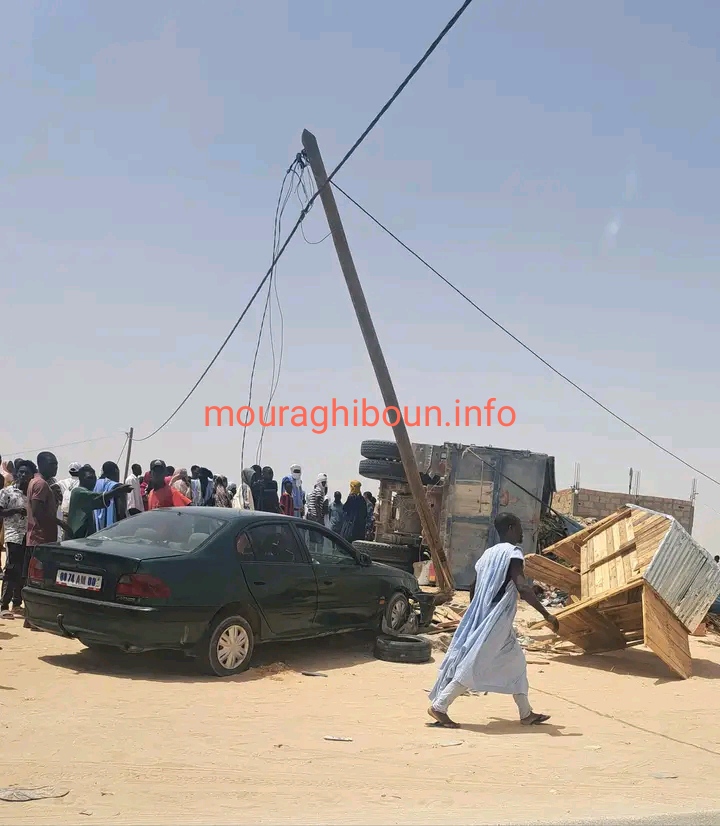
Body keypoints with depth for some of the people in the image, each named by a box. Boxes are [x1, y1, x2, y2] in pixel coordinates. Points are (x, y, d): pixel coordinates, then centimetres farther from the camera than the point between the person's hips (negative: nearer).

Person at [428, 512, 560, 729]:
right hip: (496, 621, -9)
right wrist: (546, 614, -21)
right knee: (475, 666, -7)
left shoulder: (489, 553, 13)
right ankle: (439, 706, -7)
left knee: (516, 662, 17)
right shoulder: (513, 552, -11)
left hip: (483, 617, 9)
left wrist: (477, 616, 30)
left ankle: (526, 714, 22)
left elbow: (474, 588, 19)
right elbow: (522, 587, -24)